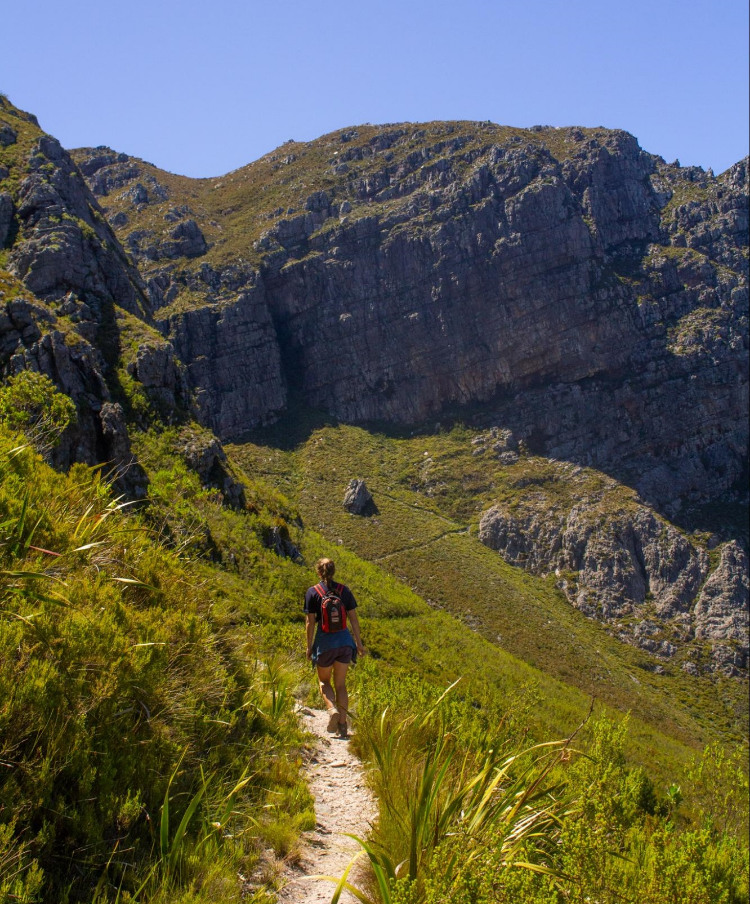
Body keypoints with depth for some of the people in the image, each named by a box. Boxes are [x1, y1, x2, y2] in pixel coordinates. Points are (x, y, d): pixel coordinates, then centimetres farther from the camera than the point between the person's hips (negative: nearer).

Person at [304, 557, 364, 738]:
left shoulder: (313, 592, -6)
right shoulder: (344, 590, 2)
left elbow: (310, 622, -6)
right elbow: (353, 618, 3)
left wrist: (309, 646, 3)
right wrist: (359, 642, 11)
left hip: (325, 642, -2)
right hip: (344, 640, 3)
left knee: (323, 681, 18)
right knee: (341, 684, 13)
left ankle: (332, 709, -9)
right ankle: (342, 726, 9)